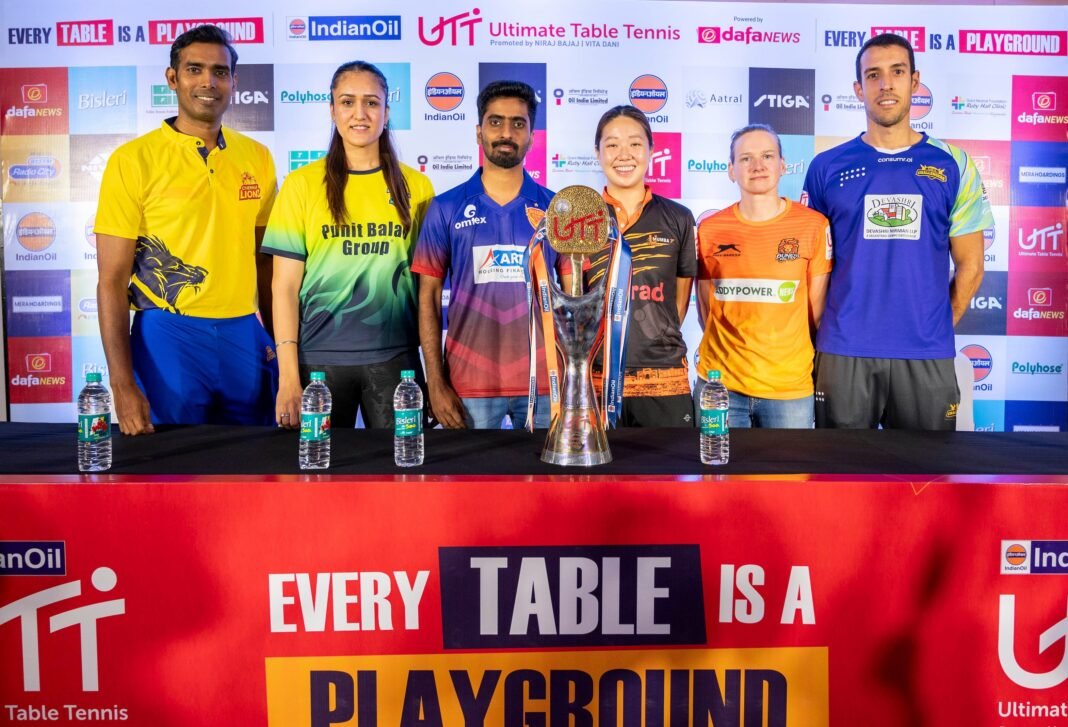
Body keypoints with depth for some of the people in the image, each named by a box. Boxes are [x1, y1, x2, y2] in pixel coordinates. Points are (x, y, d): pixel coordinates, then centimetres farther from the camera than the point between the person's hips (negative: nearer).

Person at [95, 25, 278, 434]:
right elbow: (112, 281, -6)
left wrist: (280, 341, 8)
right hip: (168, 338, -3)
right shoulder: (134, 160, -5)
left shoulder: (257, 158, 6)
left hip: (246, 338, 4)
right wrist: (123, 386, -12)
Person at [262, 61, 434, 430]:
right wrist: (288, 376, -6)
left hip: (395, 357, 1)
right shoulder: (302, 184, 0)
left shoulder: (415, 186, 4)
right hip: (319, 358, -1)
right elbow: (285, 285, -1)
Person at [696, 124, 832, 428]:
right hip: (720, 383, 1)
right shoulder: (709, 229, 1)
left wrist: (787, 353, 8)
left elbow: (817, 307, 4)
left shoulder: (813, 225, -3)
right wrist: (728, 350, 9)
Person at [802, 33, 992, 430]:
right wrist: (822, 335, 3)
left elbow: (969, 265, 8)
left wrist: (936, 328, 5)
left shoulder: (954, 165, 5)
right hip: (843, 352, 0)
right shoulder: (827, 167, 3)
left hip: (928, 355, 1)